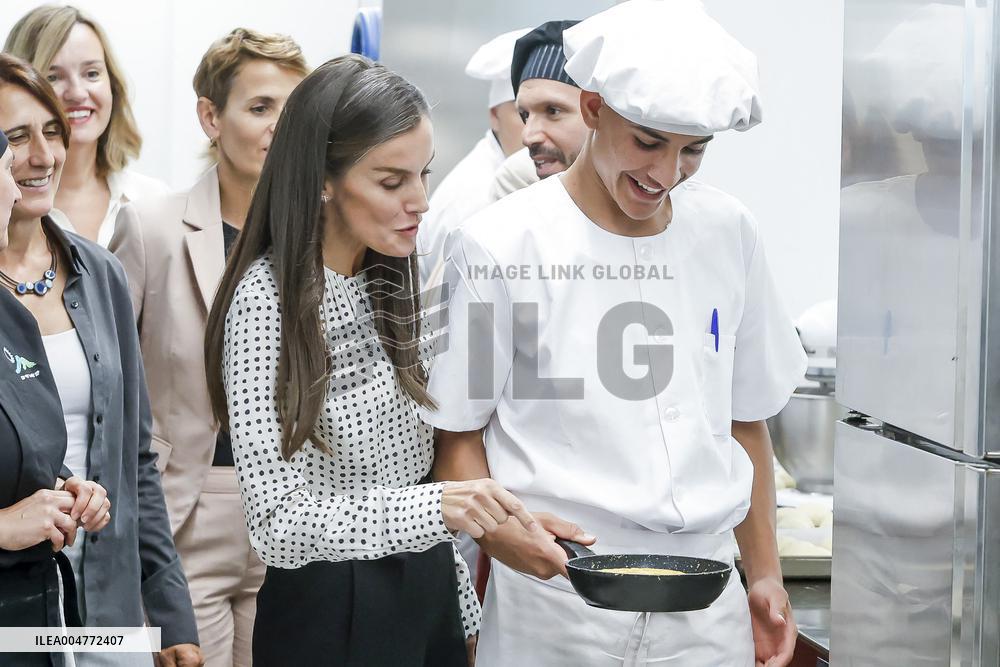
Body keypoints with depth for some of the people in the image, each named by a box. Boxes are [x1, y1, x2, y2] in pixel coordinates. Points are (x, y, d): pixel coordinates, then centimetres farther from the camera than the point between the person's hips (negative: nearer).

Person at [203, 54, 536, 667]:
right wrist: (435, 508, -34)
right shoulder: (268, 299, -18)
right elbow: (279, 524, -22)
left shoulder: (389, 283, 5)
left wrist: (462, 608, 14)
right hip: (330, 614, -7)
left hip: (427, 594, 7)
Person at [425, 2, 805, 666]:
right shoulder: (500, 245, -8)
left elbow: (745, 421, 13)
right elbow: (457, 431, -4)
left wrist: (766, 578, 12)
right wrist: (495, 526, -22)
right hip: (557, 609, -4)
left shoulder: (729, 232, 5)